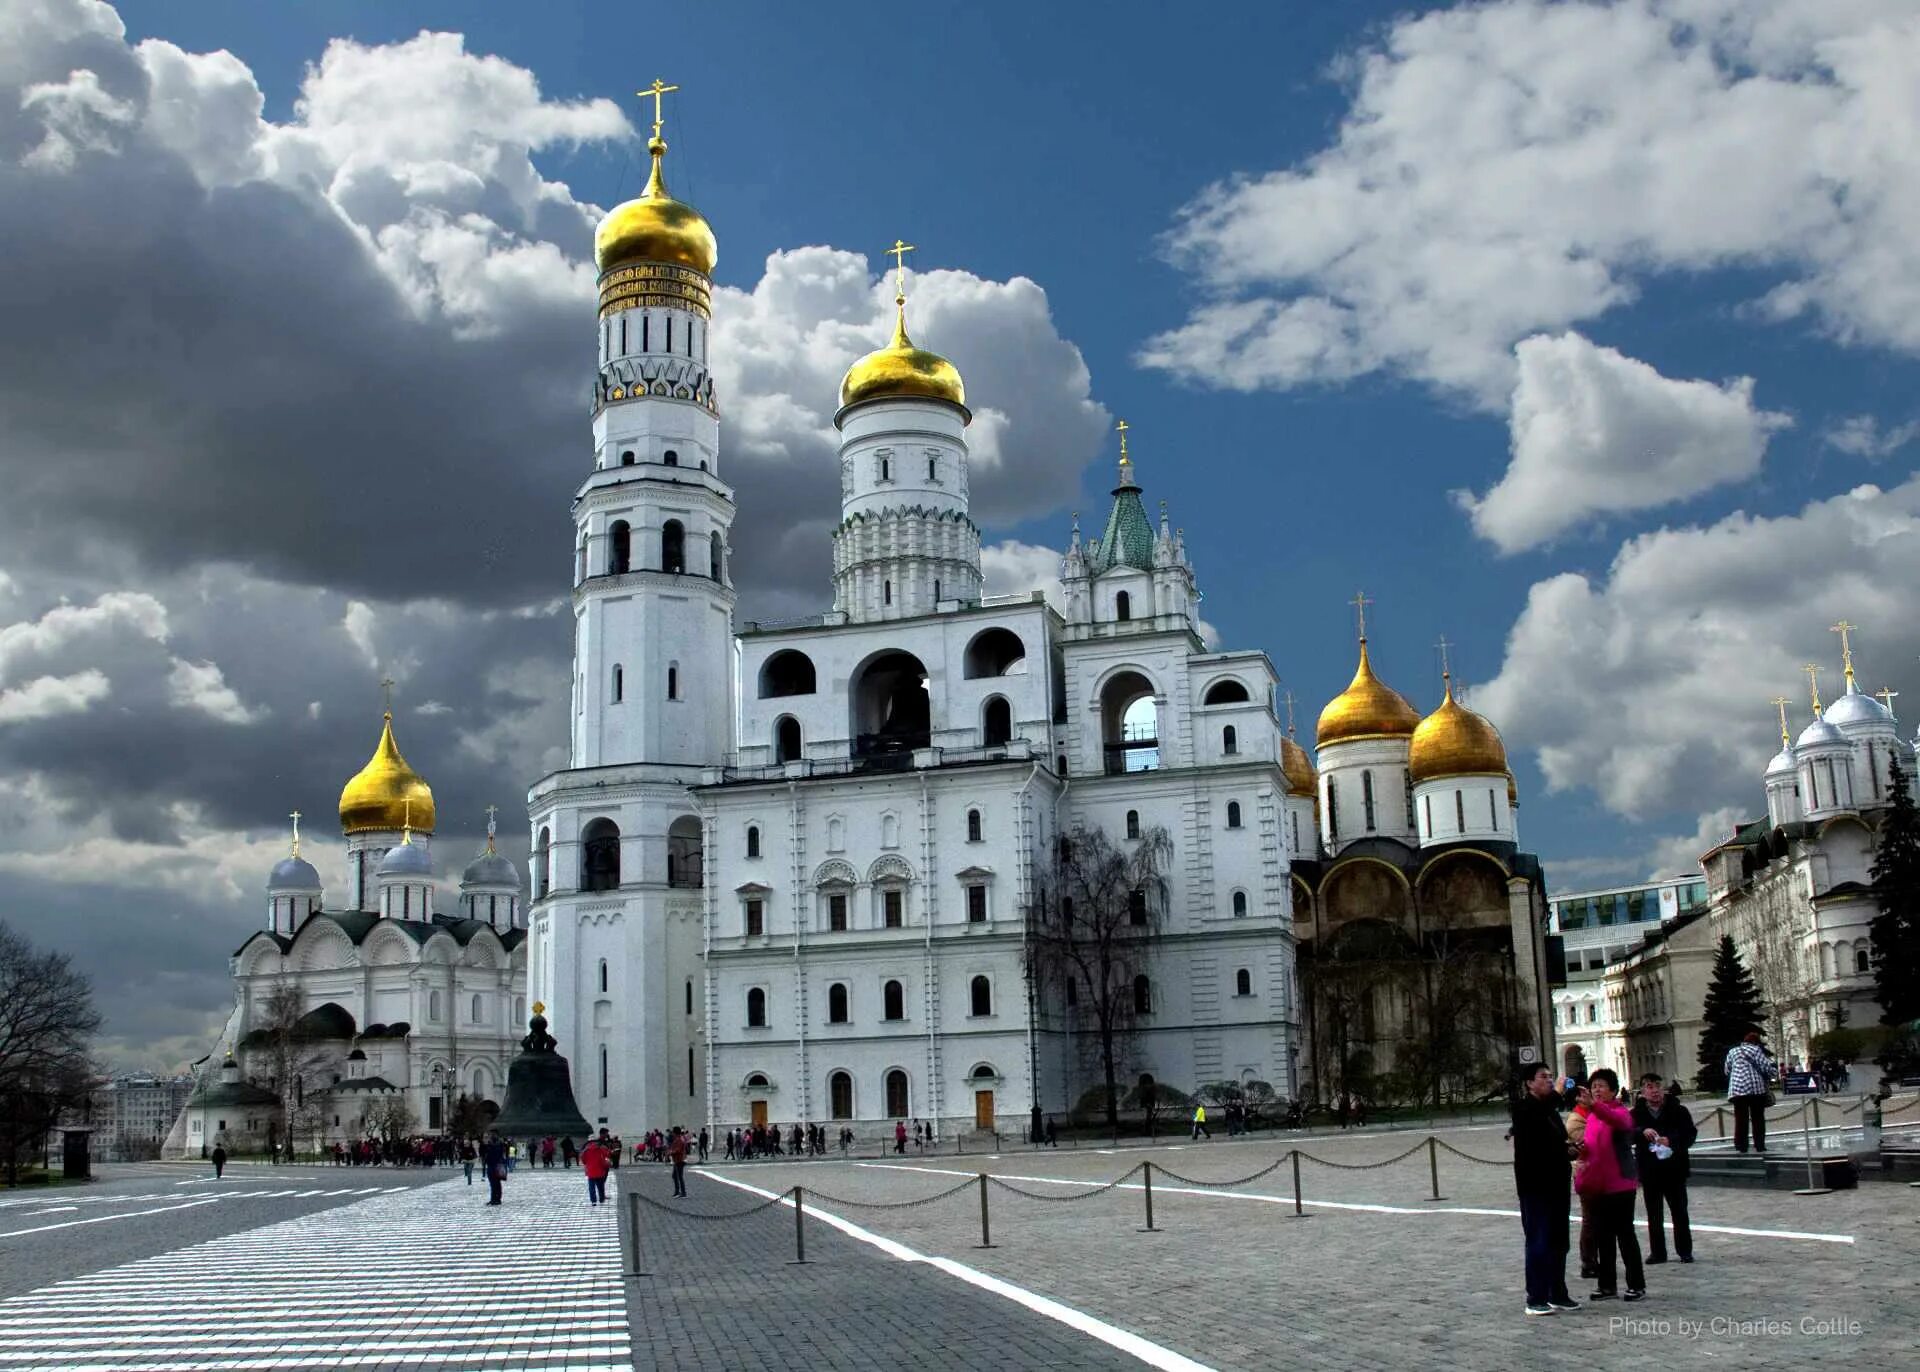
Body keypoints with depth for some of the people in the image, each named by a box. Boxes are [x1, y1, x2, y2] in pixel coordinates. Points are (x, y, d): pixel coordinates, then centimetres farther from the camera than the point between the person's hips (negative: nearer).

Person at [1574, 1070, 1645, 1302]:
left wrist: (1593, 1105, -52)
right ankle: (1608, 1285, 16)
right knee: (1604, 1235, 10)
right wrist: (1581, 1150, 1)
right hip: (1598, 1184, 7)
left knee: (1625, 1233, -3)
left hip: (1620, 1183, -7)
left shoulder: (1621, 1112, -9)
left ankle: (1637, 1285, 5)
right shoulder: (1591, 1116, 13)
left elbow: (1615, 1120, -35)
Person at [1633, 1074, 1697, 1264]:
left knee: (1680, 1211, 5)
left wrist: (1671, 1141, -25)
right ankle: (1657, 1252, 15)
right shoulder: (1637, 1113, 2)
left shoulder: (1678, 1111, 0)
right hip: (1649, 1169, 1)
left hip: (1674, 1168, -1)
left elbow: (1691, 1133, -8)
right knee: (1654, 1214, 8)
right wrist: (1643, 1131, -30)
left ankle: (1684, 1250, 15)